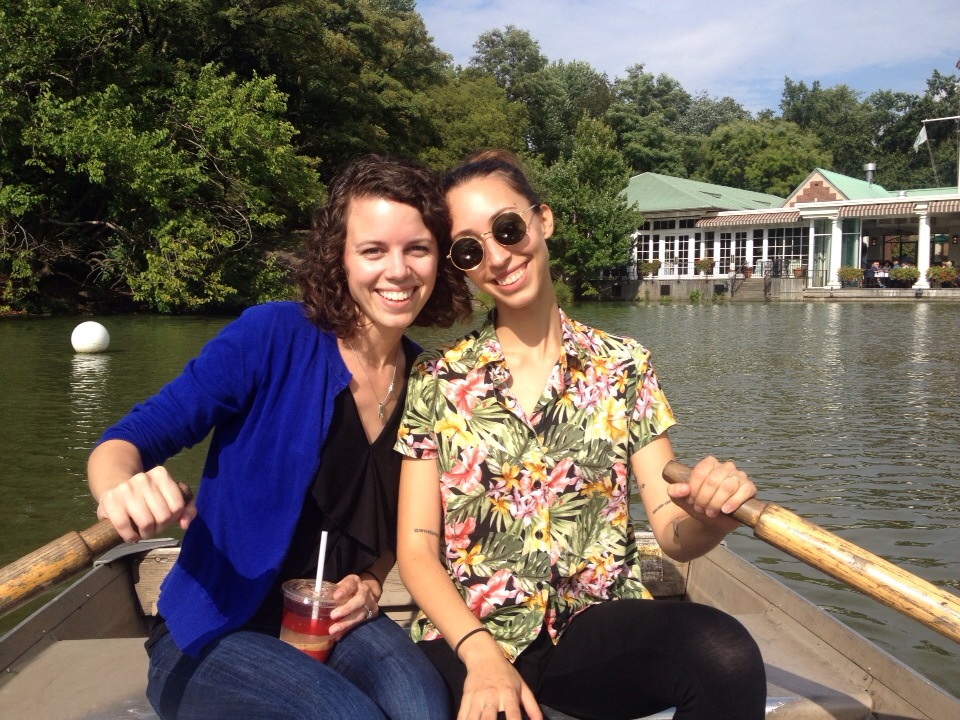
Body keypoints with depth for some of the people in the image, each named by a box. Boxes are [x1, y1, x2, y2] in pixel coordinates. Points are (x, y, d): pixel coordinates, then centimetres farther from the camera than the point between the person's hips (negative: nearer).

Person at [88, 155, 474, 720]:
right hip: (211, 636, -3)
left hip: (337, 625, 3)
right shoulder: (274, 335, -16)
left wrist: (372, 584, -5)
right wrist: (124, 490, -41)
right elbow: (129, 440, -18)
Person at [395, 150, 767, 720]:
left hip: (595, 626, 2)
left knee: (726, 653, -28)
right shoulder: (435, 382, 1)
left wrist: (709, 517, -24)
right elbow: (417, 549, 0)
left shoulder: (623, 367, 2)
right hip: (468, 634, -1)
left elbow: (673, 534, 0)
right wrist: (481, 653, -16)